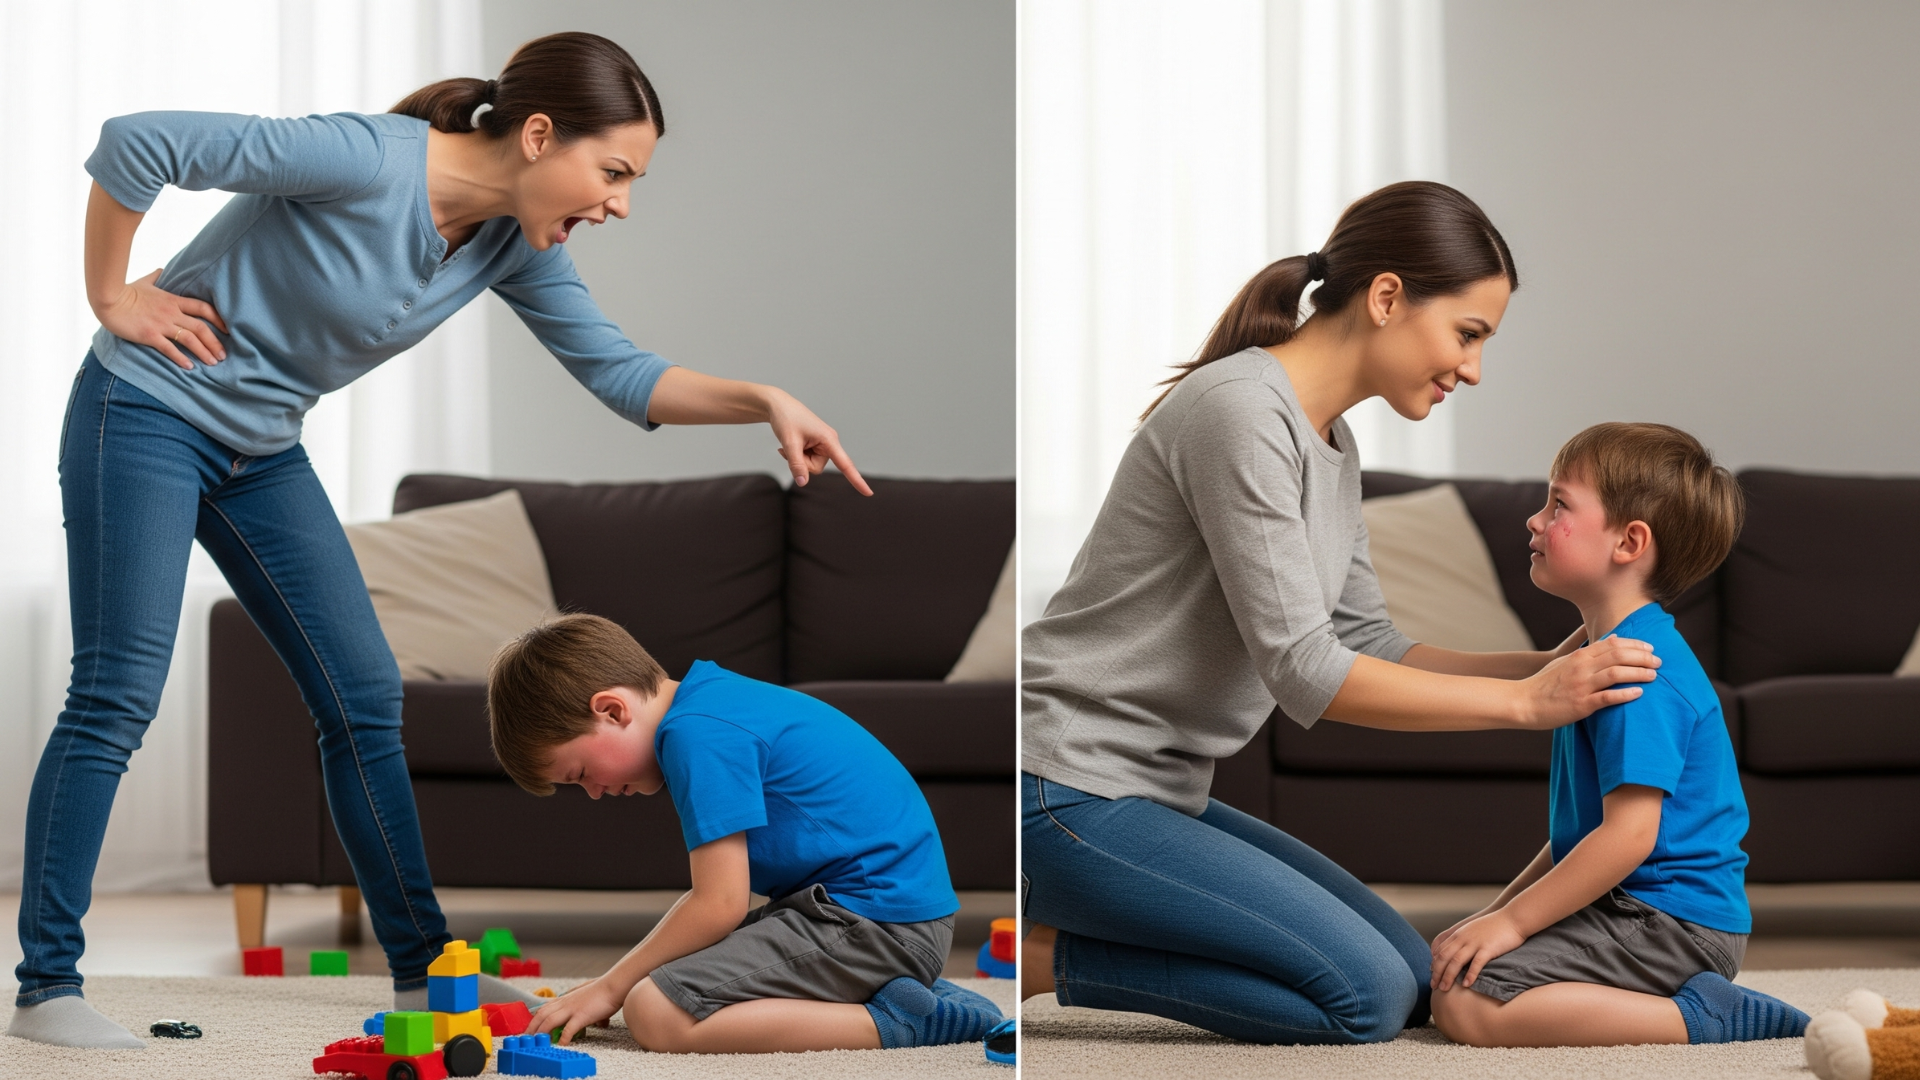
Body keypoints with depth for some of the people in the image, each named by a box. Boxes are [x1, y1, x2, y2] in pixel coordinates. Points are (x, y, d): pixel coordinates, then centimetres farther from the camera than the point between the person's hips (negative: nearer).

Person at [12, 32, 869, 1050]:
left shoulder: (514, 243, -4)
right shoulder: (365, 162, -28)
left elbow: (619, 372, 0)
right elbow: (135, 142, -28)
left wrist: (765, 403, -14)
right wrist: (112, 300, -18)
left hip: (261, 454, 8)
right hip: (147, 418, -8)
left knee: (363, 697, 6)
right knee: (119, 693, -10)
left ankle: (423, 967, 15)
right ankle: (45, 986, -4)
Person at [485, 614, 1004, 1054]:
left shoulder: (698, 733, -14)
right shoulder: (716, 699, 17)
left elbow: (720, 905, -15)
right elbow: (722, 890, 23)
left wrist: (612, 986, -4)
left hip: (874, 923, -11)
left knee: (655, 1013, -18)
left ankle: (891, 1023, -17)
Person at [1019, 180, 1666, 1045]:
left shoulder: (1332, 444, 13)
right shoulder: (1241, 409, -19)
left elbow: (1370, 648, 14)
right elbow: (1305, 673, -21)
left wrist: (1551, 670, 2)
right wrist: (1524, 702, -18)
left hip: (1159, 795, 10)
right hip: (1069, 789, -10)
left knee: (1413, 979, 8)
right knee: (1367, 996, -16)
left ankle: (1057, 931, 9)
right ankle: (1032, 956, -8)